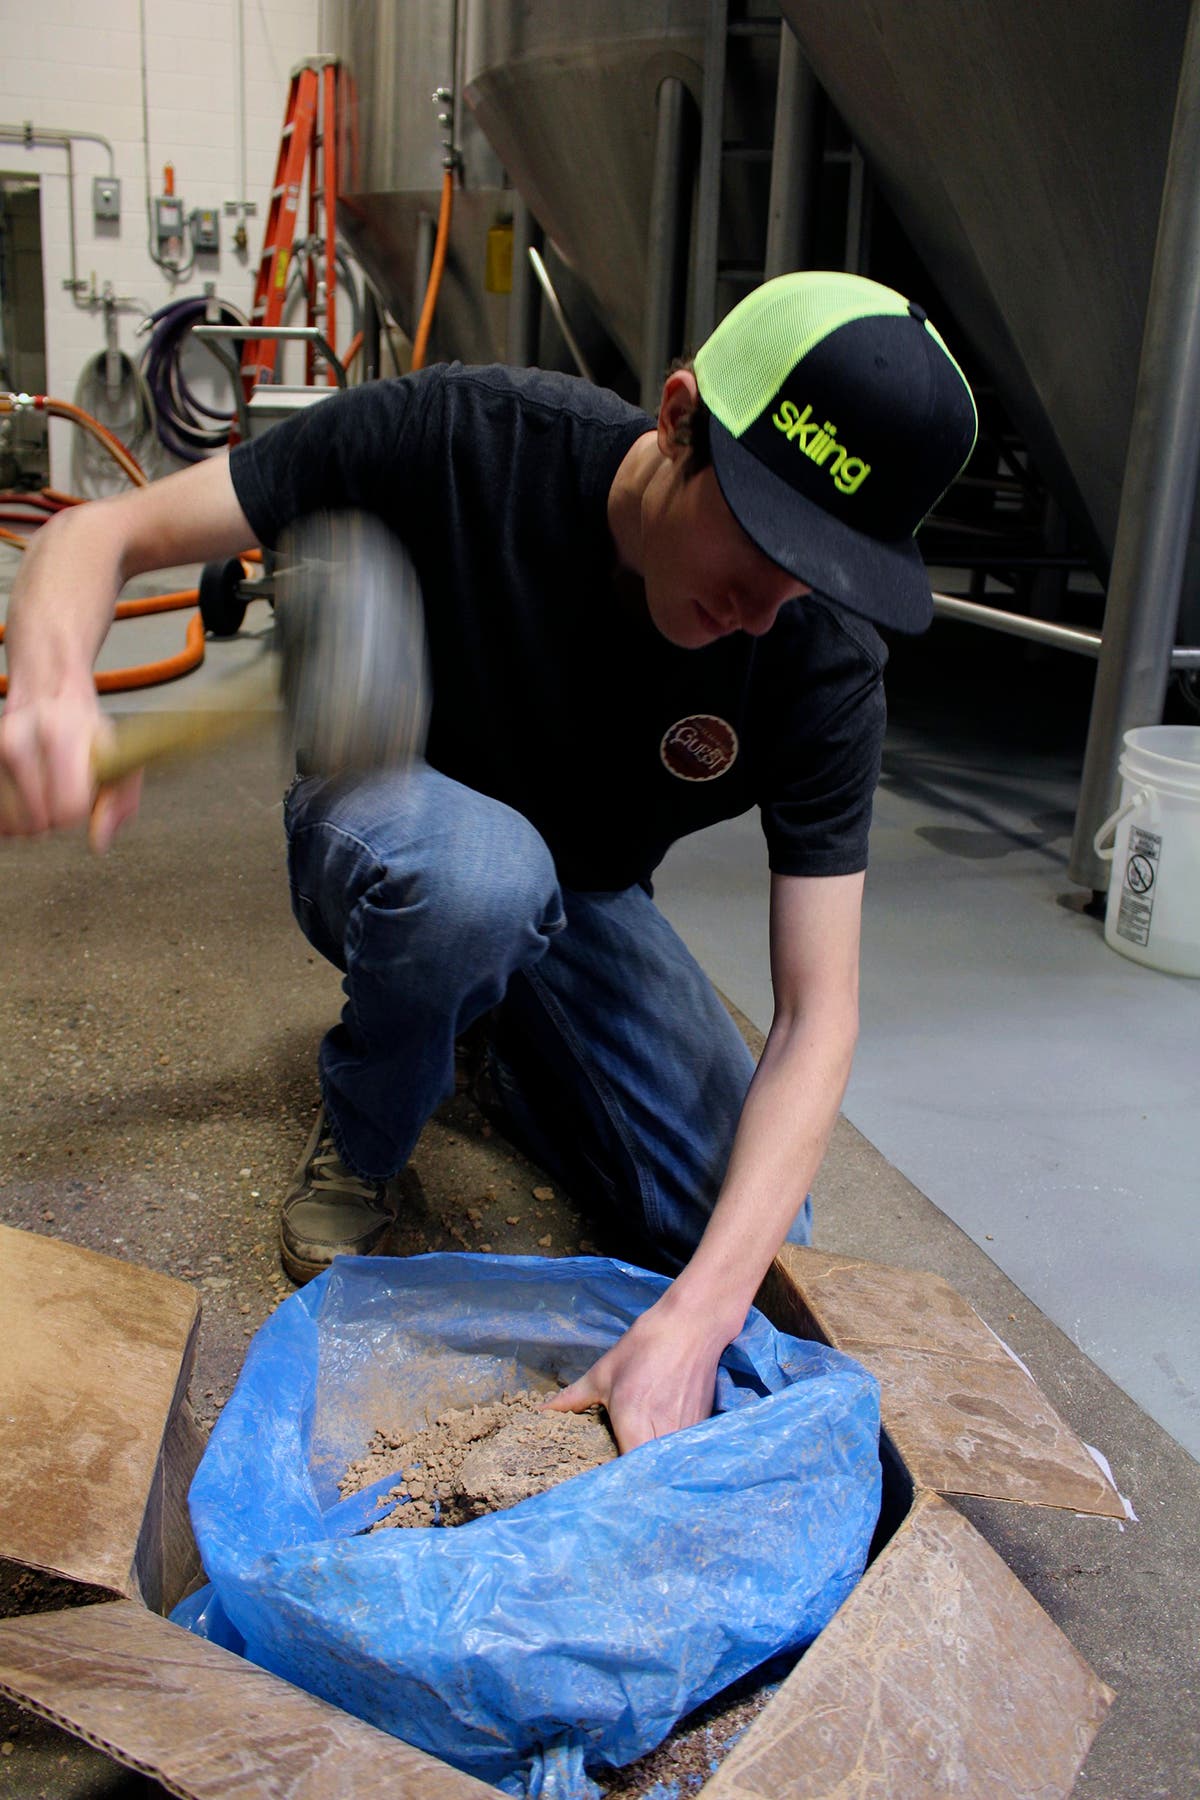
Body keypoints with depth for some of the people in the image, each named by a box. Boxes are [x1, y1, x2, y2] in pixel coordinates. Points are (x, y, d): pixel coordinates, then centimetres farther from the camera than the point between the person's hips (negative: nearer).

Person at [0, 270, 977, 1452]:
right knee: (475, 866, -41)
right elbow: (105, 533, -23)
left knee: (765, 1249, -12)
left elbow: (817, 1011, -25)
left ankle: (507, 1039, 15)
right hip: (386, 834, -2)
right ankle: (359, 1143, -7)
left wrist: (698, 1316, -38)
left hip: (581, 904, 3)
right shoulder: (463, 438, -29)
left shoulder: (824, 665, -25)